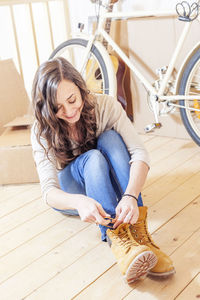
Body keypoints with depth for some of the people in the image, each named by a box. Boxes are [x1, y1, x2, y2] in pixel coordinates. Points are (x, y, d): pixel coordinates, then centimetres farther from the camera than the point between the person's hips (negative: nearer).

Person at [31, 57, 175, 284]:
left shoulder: (105, 106, -18)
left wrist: (131, 196, -47)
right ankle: (116, 239, -51)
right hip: (68, 194, -2)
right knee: (92, 158, -34)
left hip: (103, 181, 2)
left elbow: (139, 153, -27)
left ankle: (138, 231, -42)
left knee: (111, 138, -30)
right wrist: (79, 201, -54)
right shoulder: (42, 132, -21)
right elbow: (49, 191, -31)